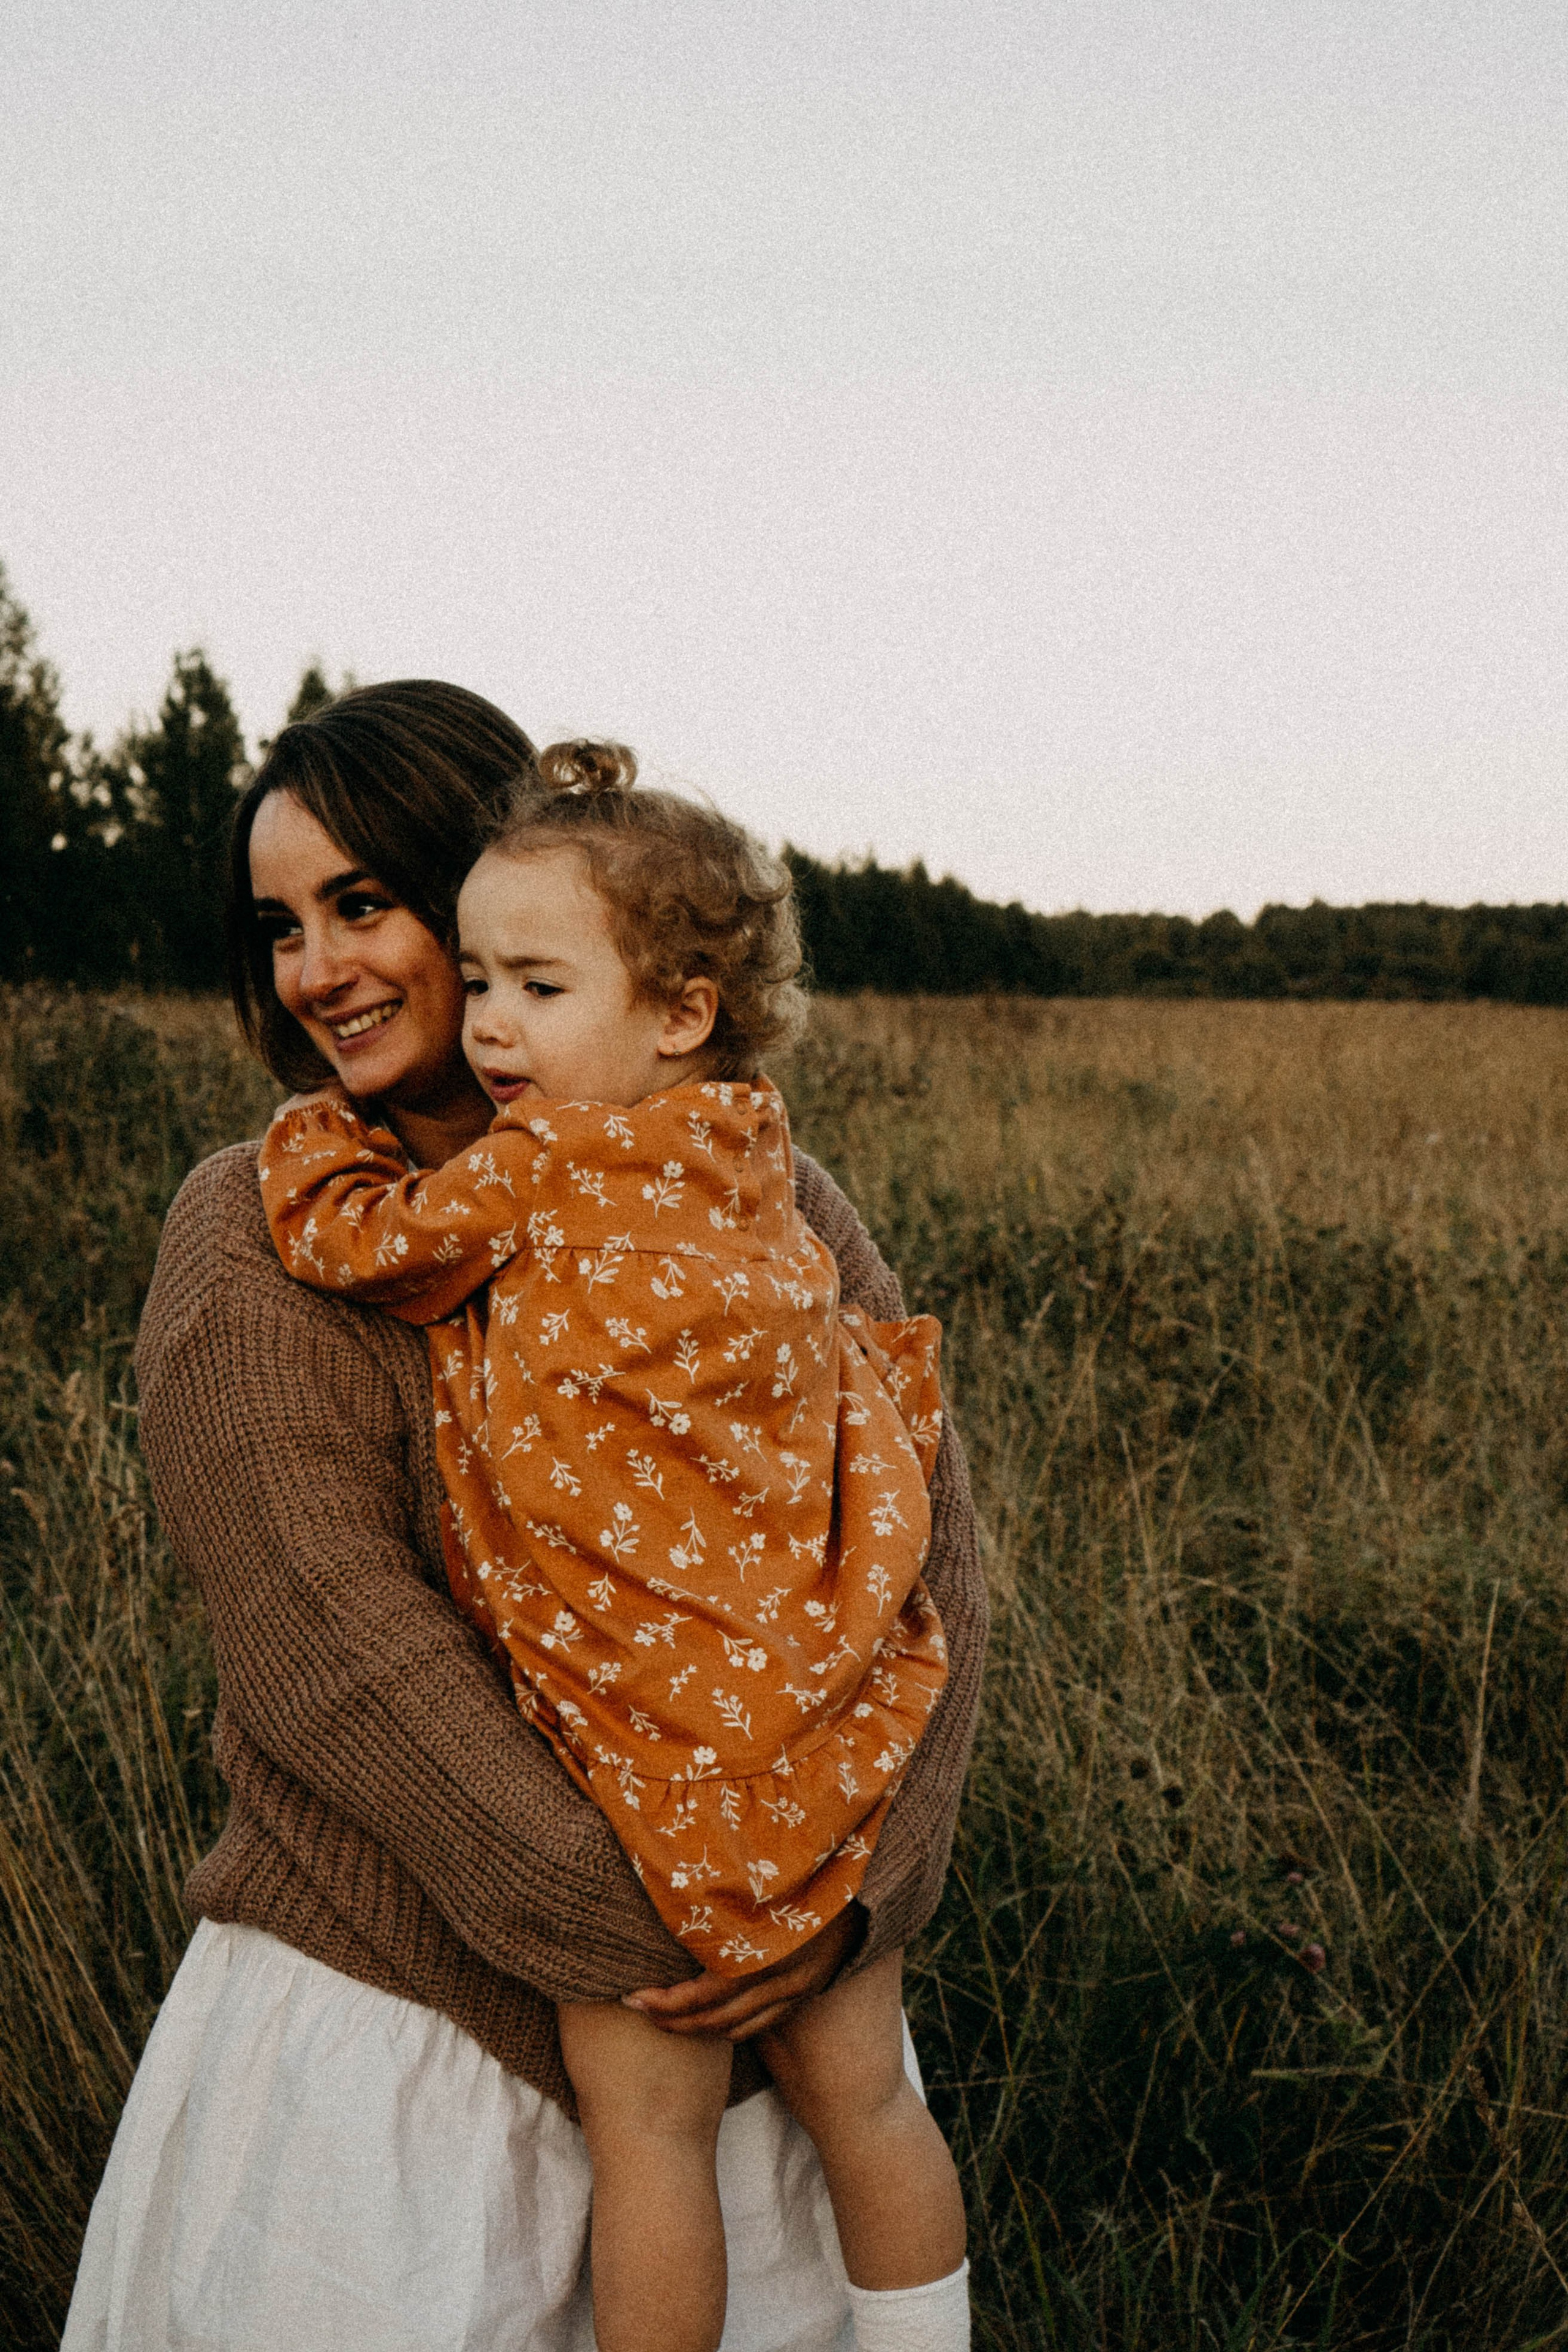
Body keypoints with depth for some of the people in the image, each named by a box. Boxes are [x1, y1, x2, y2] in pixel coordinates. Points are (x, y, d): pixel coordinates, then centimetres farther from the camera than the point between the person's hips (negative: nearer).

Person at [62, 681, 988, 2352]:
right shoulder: (257, 1233, -7)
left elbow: (922, 1552, -1)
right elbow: (329, 1635, -17)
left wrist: (860, 1885, -15)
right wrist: (620, 1918, -21)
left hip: (764, 2013, 3)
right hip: (394, 2008, -3)